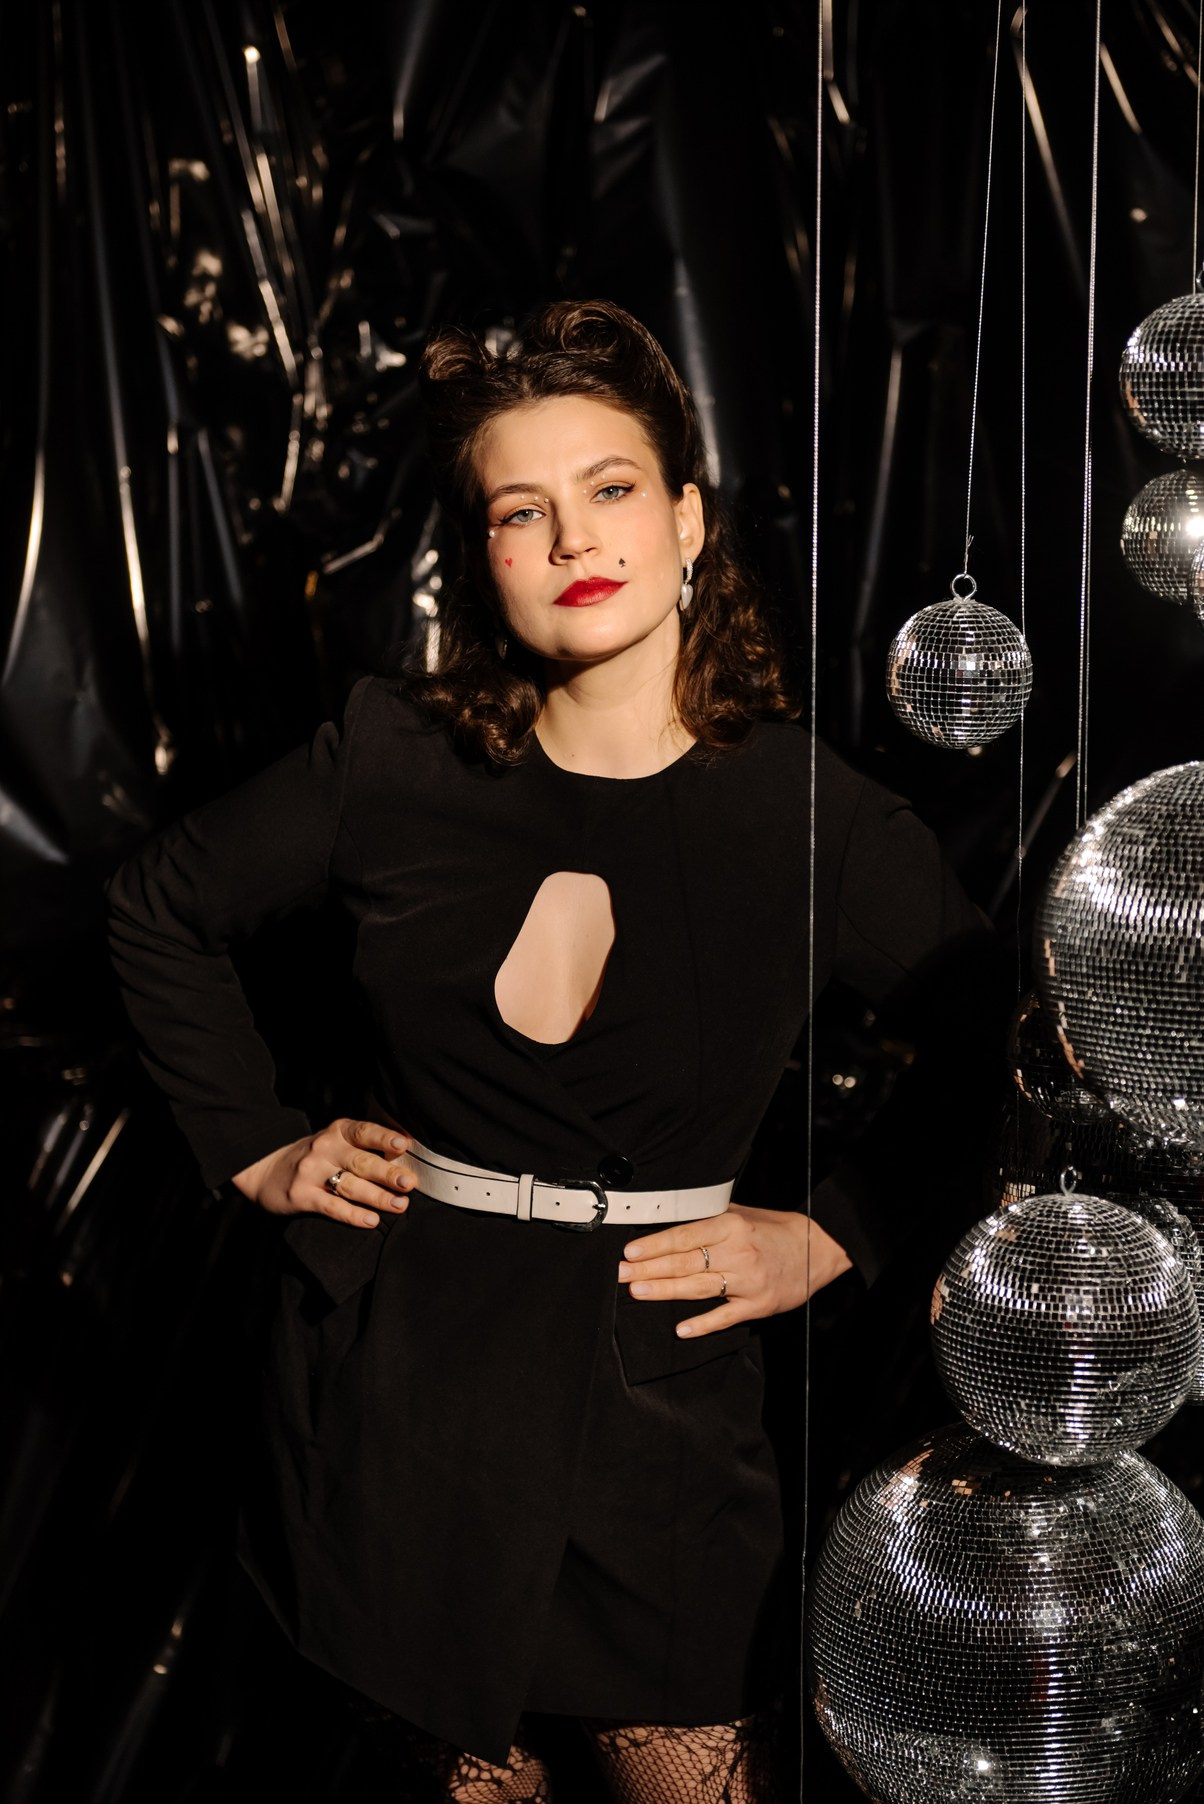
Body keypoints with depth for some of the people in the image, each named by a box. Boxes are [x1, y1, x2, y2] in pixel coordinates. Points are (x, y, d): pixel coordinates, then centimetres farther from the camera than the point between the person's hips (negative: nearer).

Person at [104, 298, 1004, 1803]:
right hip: (397, 1355, 1)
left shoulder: (817, 817, -7)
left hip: (654, 1378, -1)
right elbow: (159, 907, 12)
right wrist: (257, 1149, 7)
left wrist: (827, 1238, -3)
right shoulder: (394, 762, -5)